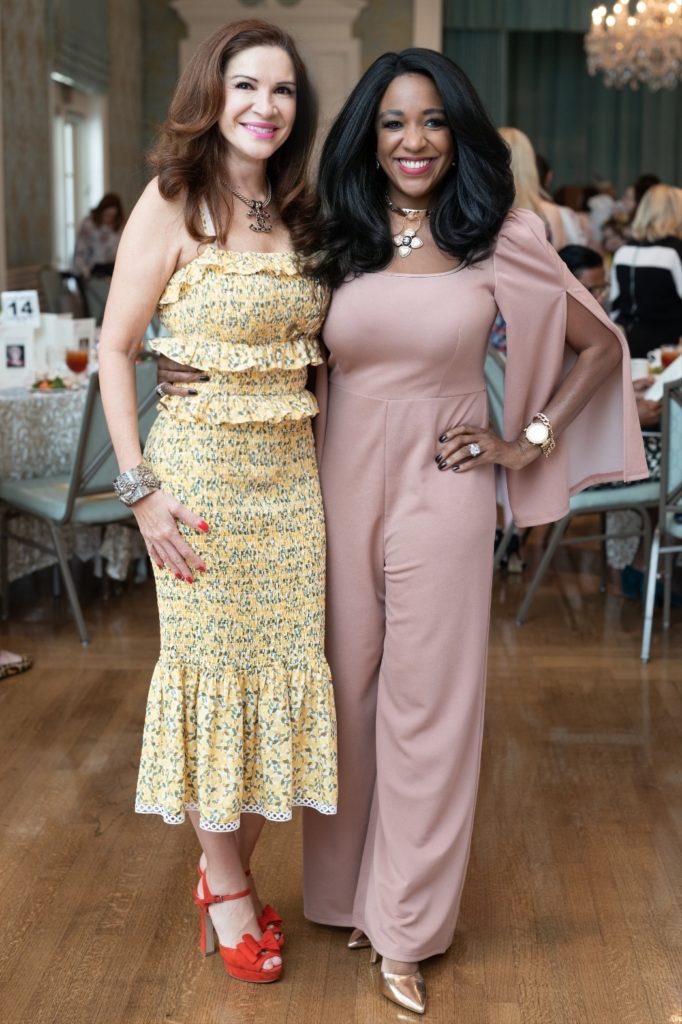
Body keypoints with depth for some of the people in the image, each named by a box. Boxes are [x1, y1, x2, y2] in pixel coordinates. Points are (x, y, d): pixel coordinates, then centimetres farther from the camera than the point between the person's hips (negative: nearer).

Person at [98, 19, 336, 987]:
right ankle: (224, 885, 21)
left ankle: (235, 868, 25)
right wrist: (140, 488, -13)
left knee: (282, 661, 8)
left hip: (293, 470, 5)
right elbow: (114, 349, -7)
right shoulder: (173, 204, -6)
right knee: (213, 663, 4)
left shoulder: (297, 213, 10)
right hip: (203, 467, -5)